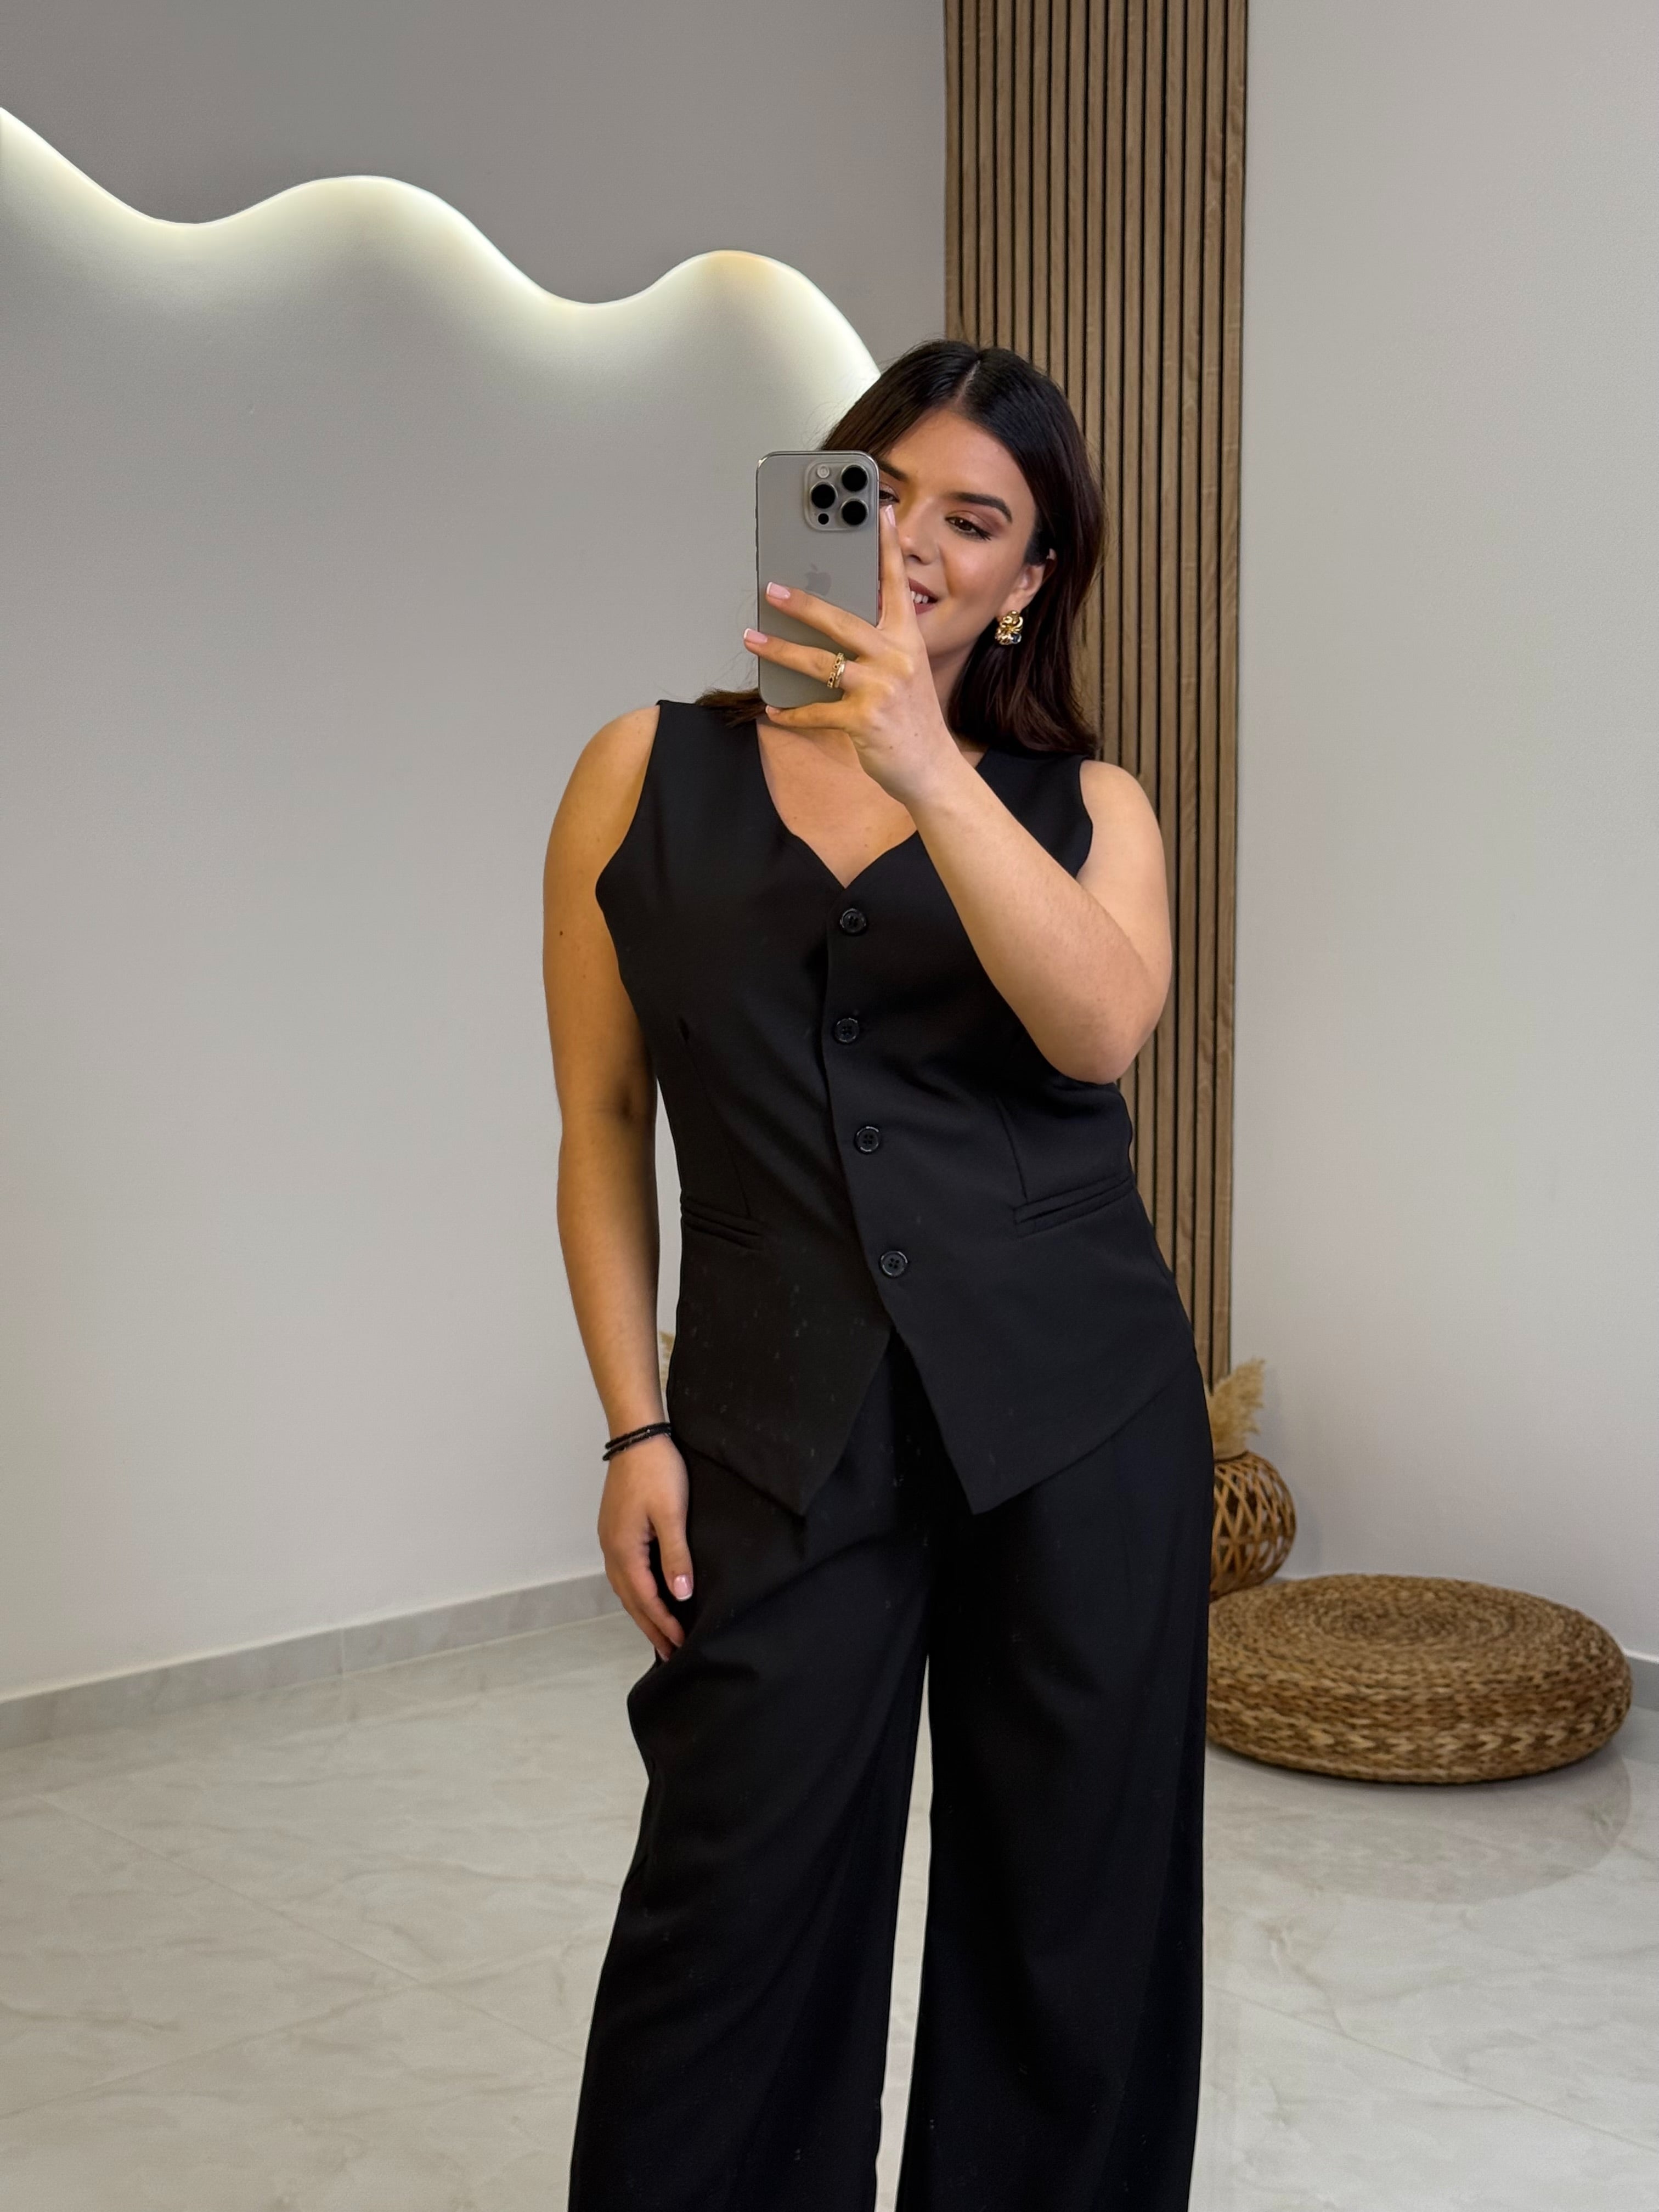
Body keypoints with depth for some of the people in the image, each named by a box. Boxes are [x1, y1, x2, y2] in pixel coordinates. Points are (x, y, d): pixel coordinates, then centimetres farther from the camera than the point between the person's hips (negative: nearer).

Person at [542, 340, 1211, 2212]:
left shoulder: (1080, 802, 8)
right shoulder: (652, 770, 7)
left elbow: (1098, 1028, -13)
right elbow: (602, 1121, 5)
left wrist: (925, 770, -22)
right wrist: (634, 1425, -1)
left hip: (1076, 1402, 1)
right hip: (783, 1424, -1)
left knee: (1073, 1907, 10)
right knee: (737, 1910, 1)